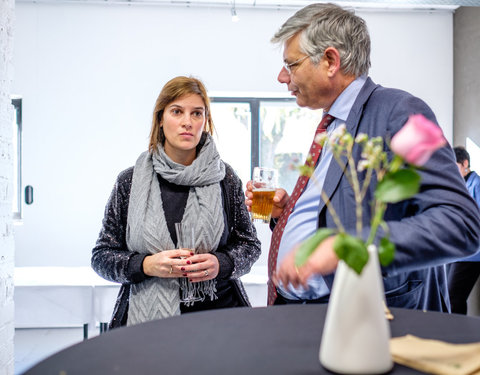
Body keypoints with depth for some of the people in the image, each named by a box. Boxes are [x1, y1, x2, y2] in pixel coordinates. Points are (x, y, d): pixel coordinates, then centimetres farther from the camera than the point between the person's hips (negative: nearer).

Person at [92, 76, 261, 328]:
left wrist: (220, 263, -11)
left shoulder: (224, 178, 3)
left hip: (217, 309, 0)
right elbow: (101, 256, 5)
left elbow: (250, 245, 9)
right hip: (145, 314, 0)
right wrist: (146, 265, -13)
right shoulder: (131, 181, 2)